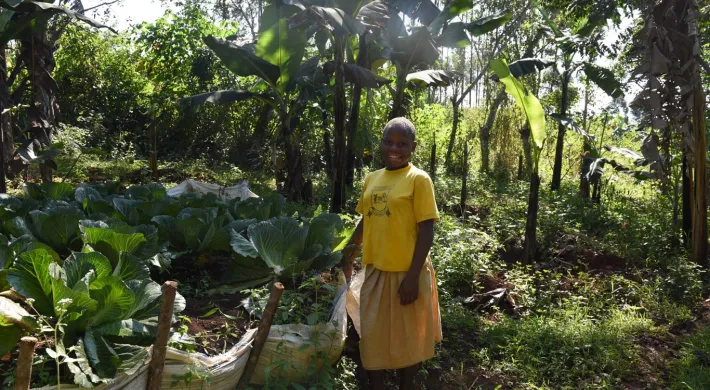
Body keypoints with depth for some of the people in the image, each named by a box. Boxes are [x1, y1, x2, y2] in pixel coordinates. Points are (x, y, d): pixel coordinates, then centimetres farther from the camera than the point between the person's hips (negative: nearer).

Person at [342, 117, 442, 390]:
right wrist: (349, 252, 16)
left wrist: (413, 276, -16)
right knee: (372, 337, 15)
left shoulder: (418, 179, -9)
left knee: (407, 339, 12)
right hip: (375, 271, 5)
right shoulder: (371, 179, 7)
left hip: (406, 273, -5)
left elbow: (426, 230, -12)